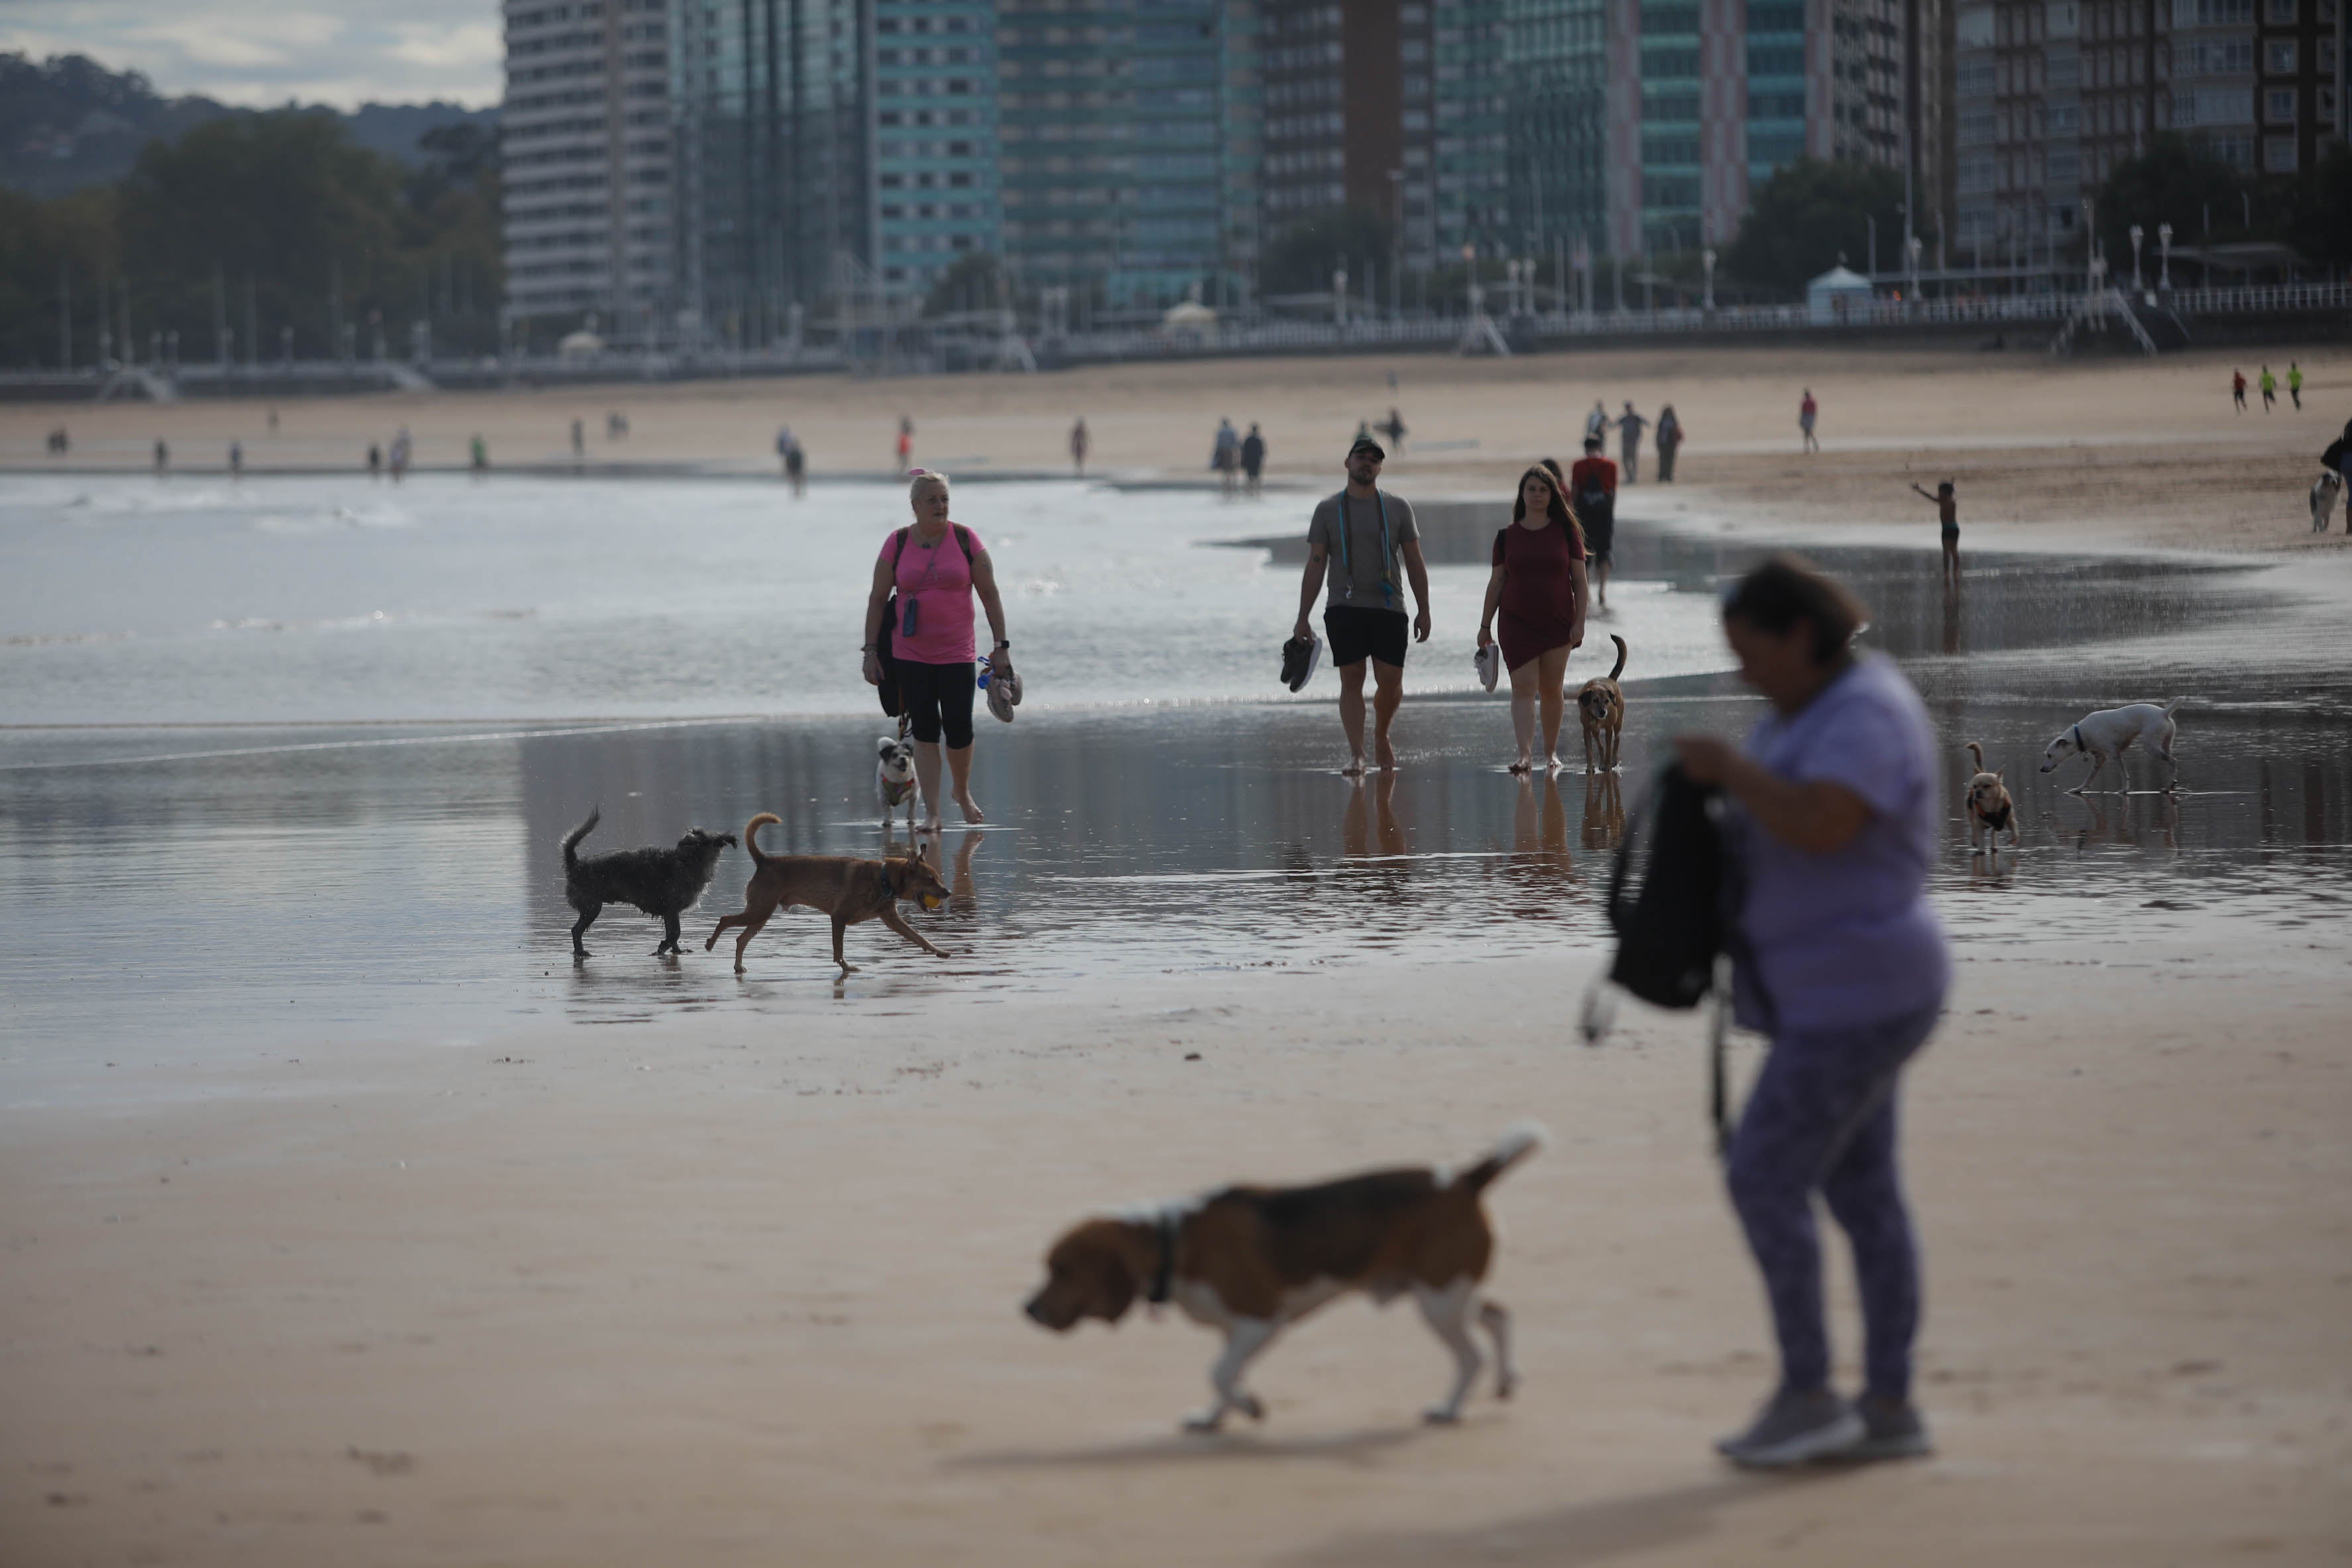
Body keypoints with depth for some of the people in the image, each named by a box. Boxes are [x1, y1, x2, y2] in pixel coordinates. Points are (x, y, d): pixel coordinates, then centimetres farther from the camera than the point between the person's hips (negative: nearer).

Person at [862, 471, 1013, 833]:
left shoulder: (965, 539, -2)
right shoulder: (897, 544, -1)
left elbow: (990, 594, 2)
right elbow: (878, 599, 4)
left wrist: (1002, 646, -3)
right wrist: (871, 652, 1)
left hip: (957, 654, 0)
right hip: (910, 654, 0)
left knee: (959, 731, -2)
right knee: (925, 732, -1)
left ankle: (963, 793, 26)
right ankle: (931, 814, 2)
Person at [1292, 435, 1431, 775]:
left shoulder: (1397, 508, 9)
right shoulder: (1328, 510, 7)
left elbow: (1415, 563, 10)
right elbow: (1315, 565, 5)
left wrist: (1424, 610, 4)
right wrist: (1303, 618, 1)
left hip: (1389, 607, 1)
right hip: (1344, 607, -1)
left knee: (1391, 682, -4)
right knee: (1351, 679, -6)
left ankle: (1381, 735, 23)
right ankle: (1356, 753, -5)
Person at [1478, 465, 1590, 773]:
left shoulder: (1566, 532, 3)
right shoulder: (1507, 536, 5)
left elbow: (1579, 580, 3)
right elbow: (1496, 582, 8)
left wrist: (1579, 621, -4)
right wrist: (1485, 625, 6)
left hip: (1558, 622, 0)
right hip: (1517, 623, 0)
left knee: (1551, 690, 7)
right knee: (1523, 687, -11)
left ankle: (1551, 753, 22)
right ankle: (1525, 755, -20)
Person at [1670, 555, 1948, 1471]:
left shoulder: (1868, 718, -21)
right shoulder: (1820, 706, 13)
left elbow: (1818, 827, -36)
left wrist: (1729, 767, -21)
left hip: (1860, 996, -11)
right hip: (1842, 994, 11)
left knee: (1763, 1183, -9)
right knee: (1863, 1197, 11)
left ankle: (1805, 1395, -2)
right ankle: (1890, 1411, 15)